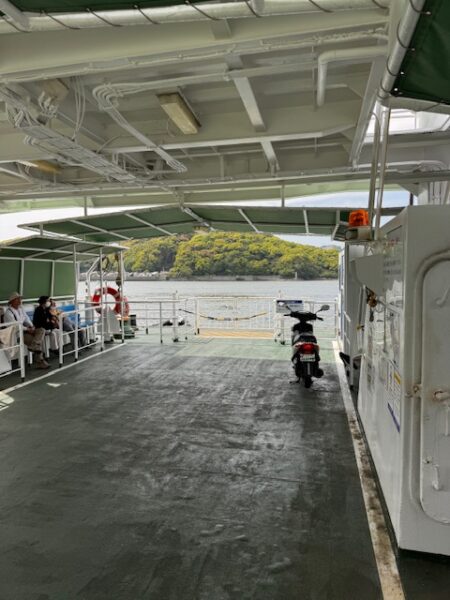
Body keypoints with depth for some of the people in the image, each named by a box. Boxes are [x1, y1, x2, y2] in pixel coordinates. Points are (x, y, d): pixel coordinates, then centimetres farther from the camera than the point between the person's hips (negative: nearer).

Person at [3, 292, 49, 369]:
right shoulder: (8, 312, -17)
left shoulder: (21, 308, 8)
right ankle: (40, 362, -13)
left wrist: (31, 326, -9)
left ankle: (33, 347, -31)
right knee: (35, 341, -21)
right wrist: (28, 329, -19)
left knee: (41, 330, -16)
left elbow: (26, 318, 10)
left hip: (24, 330, 8)